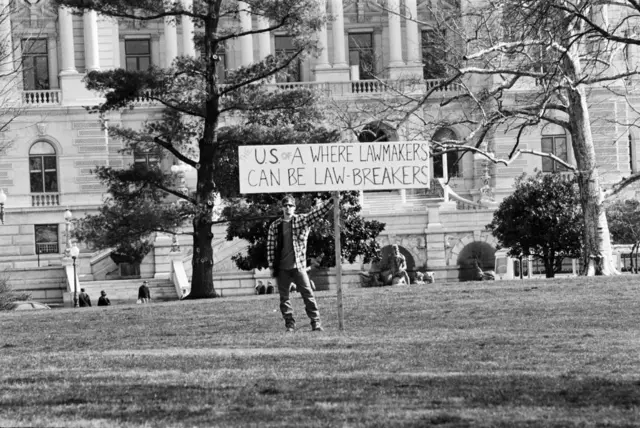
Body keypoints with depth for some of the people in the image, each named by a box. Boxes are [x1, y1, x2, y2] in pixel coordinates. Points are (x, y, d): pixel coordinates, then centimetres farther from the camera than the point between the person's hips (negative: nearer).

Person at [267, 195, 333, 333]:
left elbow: (318, 212, -9)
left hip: (298, 266, -1)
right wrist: (272, 267, 1)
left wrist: (332, 201, -22)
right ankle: (290, 325, 12)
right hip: (282, 269, 1)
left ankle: (316, 323, -2)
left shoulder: (303, 220, 2)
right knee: (284, 298, 5)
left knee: (308, 295, -5)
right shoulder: (275, 226, 4)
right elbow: (270, 247, 5)